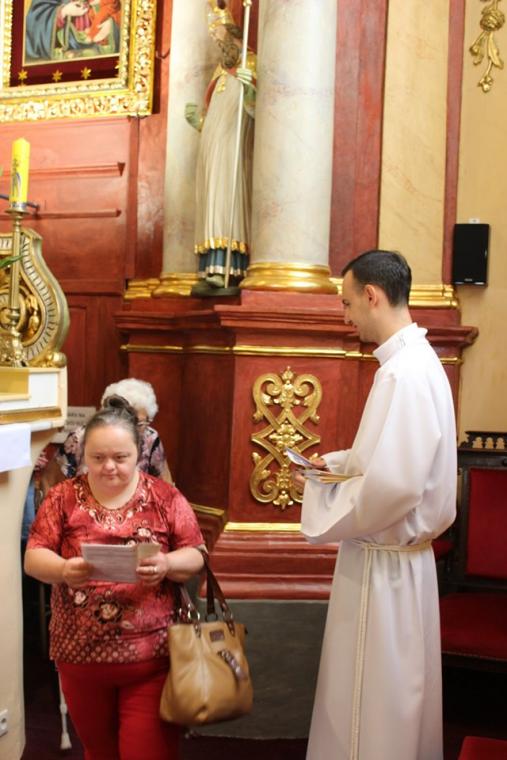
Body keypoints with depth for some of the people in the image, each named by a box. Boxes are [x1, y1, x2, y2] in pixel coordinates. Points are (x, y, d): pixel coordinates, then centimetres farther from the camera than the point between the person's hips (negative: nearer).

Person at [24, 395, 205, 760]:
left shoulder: (166, 497, -4)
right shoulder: (63, 497, -1)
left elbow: (195, 557, -3)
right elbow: (33, 557, -4)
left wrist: (167, 565, -26)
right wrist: (63, 569, -26)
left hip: (150, 655, -2)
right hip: (80, 654, 2)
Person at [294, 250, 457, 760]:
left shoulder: (405, 374, -24)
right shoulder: (415, 360, 8)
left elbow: (392, 486, -30)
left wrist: (319, 499, -15)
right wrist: (340, 462, 9)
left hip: (383, 560, -10)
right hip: (397, 552, 10)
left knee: (373, 698, 7)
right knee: (395, 689, 23)